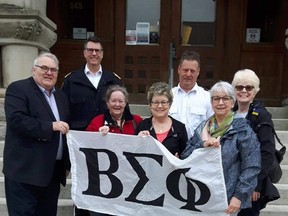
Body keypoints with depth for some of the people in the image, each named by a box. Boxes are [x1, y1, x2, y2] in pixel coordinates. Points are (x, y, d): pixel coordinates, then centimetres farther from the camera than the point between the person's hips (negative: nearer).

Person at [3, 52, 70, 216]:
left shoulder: (61, 96, 15)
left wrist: (67, 164, 18)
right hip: (25, 171, -7)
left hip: (53, 172, 7)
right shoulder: (18, 89, -6)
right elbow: (16, 119, -22)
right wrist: (51, 126, -23)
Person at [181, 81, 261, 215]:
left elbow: (251, 167, -11)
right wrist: (203, 145, -16)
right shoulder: (202, 128, 7)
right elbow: (185, 156, 0)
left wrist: (239, 196, -16)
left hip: (228, 198, -4)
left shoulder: (242, 129, -6)